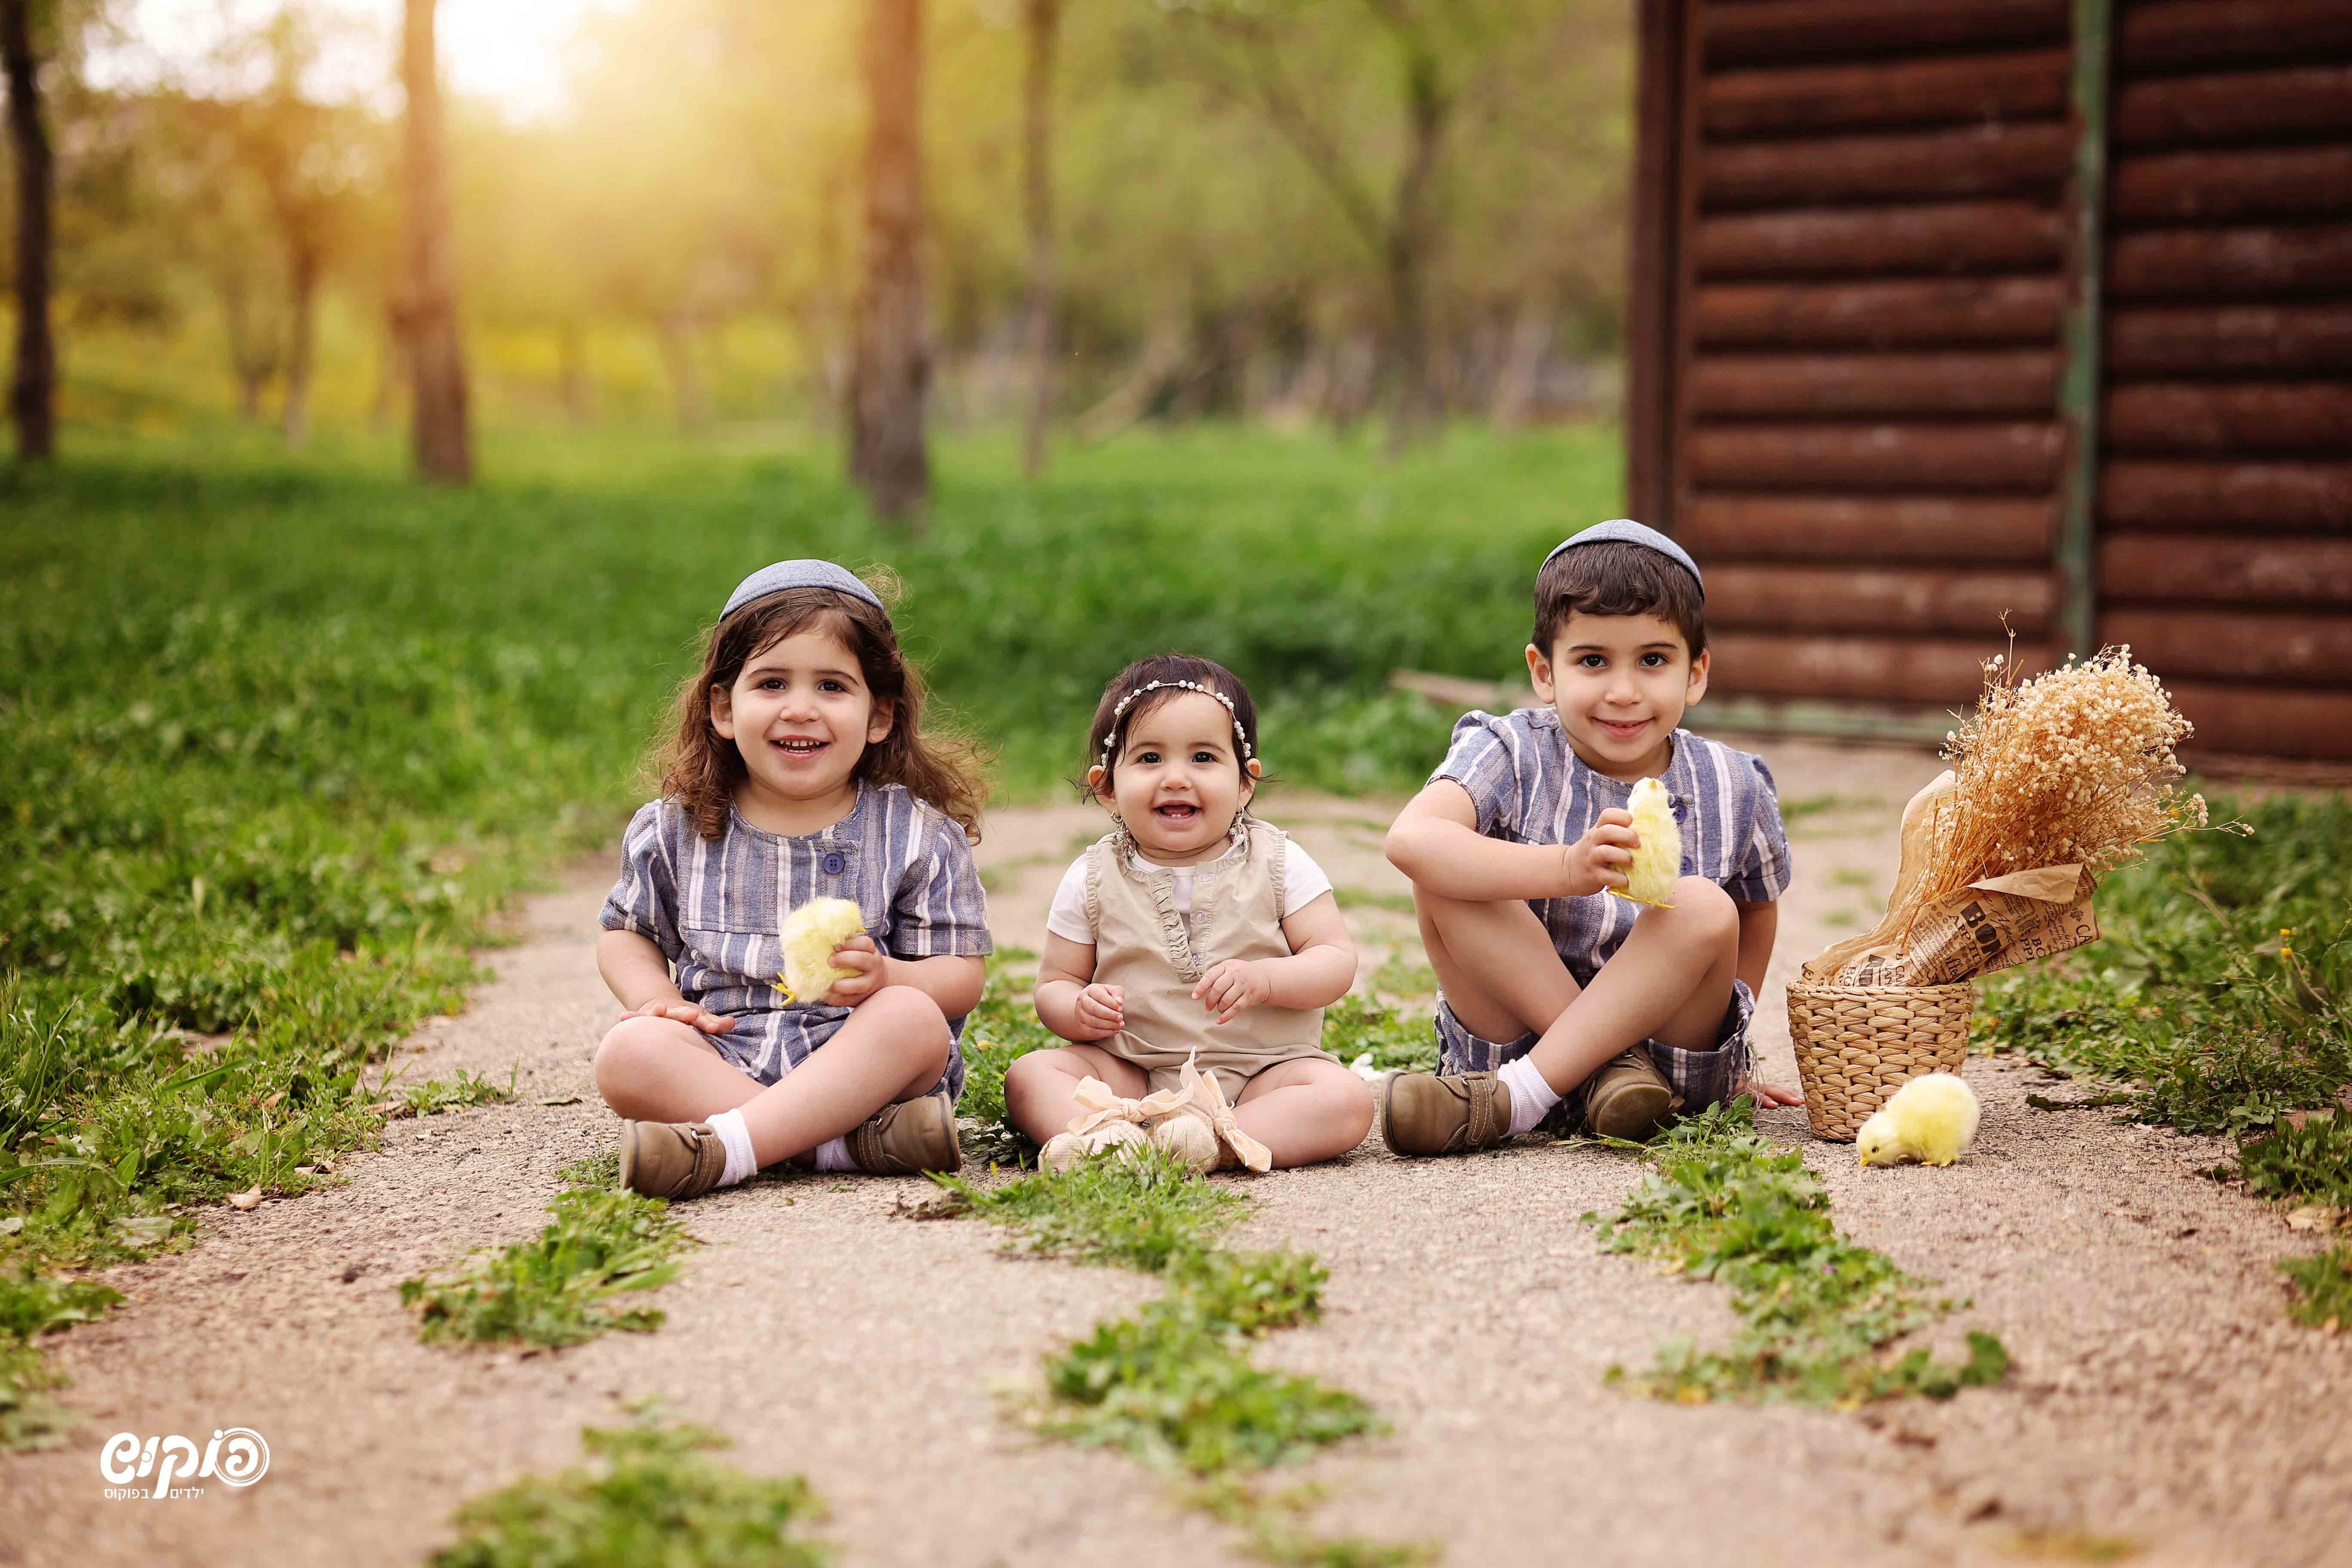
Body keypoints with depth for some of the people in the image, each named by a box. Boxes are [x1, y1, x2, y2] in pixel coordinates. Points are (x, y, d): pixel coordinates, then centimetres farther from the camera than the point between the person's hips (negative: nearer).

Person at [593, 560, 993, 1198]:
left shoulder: (917, 834, 2)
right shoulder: (675, 831, 9)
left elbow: (962, 973, -1)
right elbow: (626, 932, 21)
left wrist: (885, 978, -23)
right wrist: (658, 998, -2)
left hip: (862, 1068, -1)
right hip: (723, 1061, 2)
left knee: (911, 1017, -33)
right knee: (628, 1053, -28)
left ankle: (723, 1147, -41)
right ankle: (855, 1142, -35)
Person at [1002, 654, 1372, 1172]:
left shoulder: (1278, 863, -1)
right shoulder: (1092, 880, 2)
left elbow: (1336, 960, -4)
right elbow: (1055, 984, 5)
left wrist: (1264, 980, -24)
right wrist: (1079, 1010, -20)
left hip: (1263, 1070, -1)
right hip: (1131, 1077, 1)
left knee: (1347, 1099, -28)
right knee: (1030, 1074, -21)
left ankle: (1213, 1141, -43)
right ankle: (1105, 1134, -47)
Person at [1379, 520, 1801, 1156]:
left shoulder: (1733, 789, -1)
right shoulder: (1512, 755, -9)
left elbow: (1756, 913, 18)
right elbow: (1410, 840, -30)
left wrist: (1726, 1056, 17)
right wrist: (1564, 869, -42)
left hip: (1676, 1058, 1)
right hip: (1514, 1029, -1)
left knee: (1704, 909, -27)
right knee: (1445, 881, -22)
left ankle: (1509, 1100, -28)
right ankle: (1613, 1068, -23)